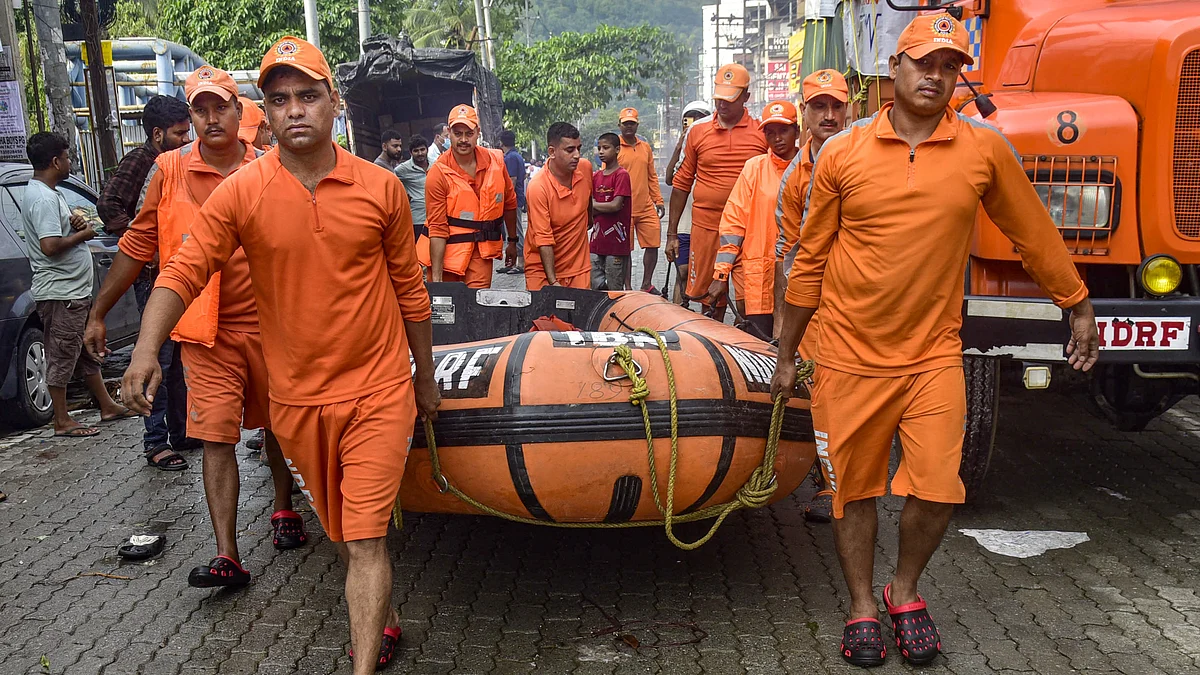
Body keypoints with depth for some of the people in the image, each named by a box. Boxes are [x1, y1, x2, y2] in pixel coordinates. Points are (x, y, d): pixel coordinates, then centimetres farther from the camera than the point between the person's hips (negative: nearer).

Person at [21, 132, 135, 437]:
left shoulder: (49, 193, 14)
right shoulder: (43, 199, -19)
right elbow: (50, 245, -28)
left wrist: (76, 223, 4)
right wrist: (82, 234, -13)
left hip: (74, 290, 11)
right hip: (59, 292, -11)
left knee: (88, 353, 17)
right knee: (62, 357, -1)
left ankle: (108, 407, 27)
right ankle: (62, 422, 7)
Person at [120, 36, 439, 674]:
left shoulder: (381, 188, -4)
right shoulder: (240, 193, -6)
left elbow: (409, 291, 5)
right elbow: (183, 272, -11)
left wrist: (425, 379, 12)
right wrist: (146, 349, -28)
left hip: (379, 393, -2)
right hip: (297, 398, 2)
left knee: (365, 539, -7)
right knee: (342, 533, 20)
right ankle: (382, 618, 44)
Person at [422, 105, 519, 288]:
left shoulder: (495, 161, -3)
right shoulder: (439, 172, -14)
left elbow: (509, 203, 13)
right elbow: (437, 228, -16)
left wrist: (512, 241, 18)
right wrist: (436, 277, -19)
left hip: (481, 249, 3)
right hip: (445, 250, -2)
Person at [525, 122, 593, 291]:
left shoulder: (586, 168, -5)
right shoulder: (538, 187, -22)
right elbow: (544, 239, -23)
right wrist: (553, 282, -26)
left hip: (579, 267, 5)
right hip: (542, 269, -4)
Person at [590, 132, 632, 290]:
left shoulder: (622, 175, -7)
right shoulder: (596, 176, 12)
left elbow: (616, 205, -16)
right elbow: (589, 210, 8)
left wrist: (595, 205, -2)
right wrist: (607, 208, -8)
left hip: (616, 240, -6)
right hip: (597, 240, 6)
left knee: (615, 289, 1)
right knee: (595, 285, 4)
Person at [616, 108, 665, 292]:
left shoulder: (646, 147, 14)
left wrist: (658, 200, 13)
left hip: (646, 208, 5)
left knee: (653, 245, 3)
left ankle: (647, 284, 17)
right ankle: (628, 287, 13)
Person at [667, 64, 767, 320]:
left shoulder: (762, 131, 3)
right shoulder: (697, 131, 7)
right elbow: (681, 183, 11)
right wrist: (672, 234, 9)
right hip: (706, 227, 2)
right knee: (707, 294, 7)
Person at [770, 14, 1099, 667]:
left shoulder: (985, 150, -1)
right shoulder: (842, 154, -2)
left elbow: (1035, 234, 12)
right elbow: (811, 262, 5)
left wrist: (1079, 307, 18)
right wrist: (785, 355, 8)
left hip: (934, 355, 1)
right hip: (850, 357, 0)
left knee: (936, 489, -2)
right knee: (854, 490, 9)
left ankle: (905, 590, 26)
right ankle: (862, 606, 29)